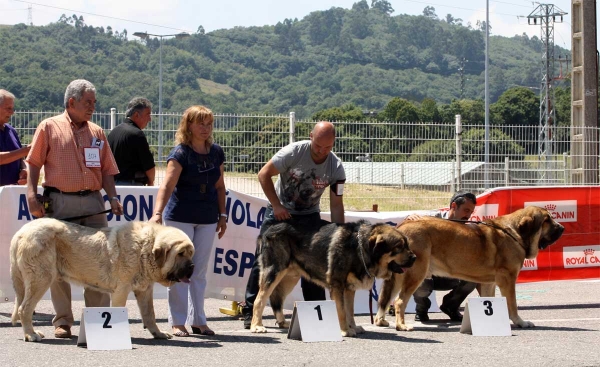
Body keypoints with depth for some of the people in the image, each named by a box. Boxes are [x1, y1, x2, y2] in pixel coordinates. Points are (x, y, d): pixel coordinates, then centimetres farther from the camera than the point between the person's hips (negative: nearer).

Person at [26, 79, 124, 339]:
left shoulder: (96, 132, 15)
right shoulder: (49, 128, 4)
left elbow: (107, 170, 14)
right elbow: (34, 164, 1)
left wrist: (113, 197, 0)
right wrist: (31, 194, -10)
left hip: (92, 201, 3)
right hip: (59, 202, -3)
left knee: (100, 259, -2)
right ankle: (63, 320, 8)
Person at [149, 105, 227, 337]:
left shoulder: (216, 153, 4)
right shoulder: (180, 153, -13)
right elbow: (167, 185, -25)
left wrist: (222, 215, 11)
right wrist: (157, 213, -37)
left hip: (207, 219, 5)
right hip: (180, 217, -5)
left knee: (200, 270, 9)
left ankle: (198, 320, 14)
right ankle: (178, 322, 3)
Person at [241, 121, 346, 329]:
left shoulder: (336, 168, -13)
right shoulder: (294, 152, -20)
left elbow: (336, 204, -8)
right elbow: (264, 174, -14)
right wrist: (276, 205, -18)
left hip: (309, 216, 2)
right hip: (280, 211, -2)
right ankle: (249, 311, 0)